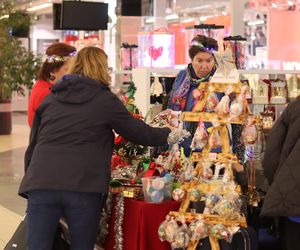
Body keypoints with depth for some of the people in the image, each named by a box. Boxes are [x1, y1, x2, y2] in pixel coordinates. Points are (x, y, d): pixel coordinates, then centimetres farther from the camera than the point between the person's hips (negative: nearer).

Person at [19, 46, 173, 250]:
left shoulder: (50, 99, 18)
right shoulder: (105, 100, 6)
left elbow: (33, 146, 20)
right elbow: (140, 133, 12)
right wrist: (169, 134, 29)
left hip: (41, 184, 3)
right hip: (83, 187, -3)